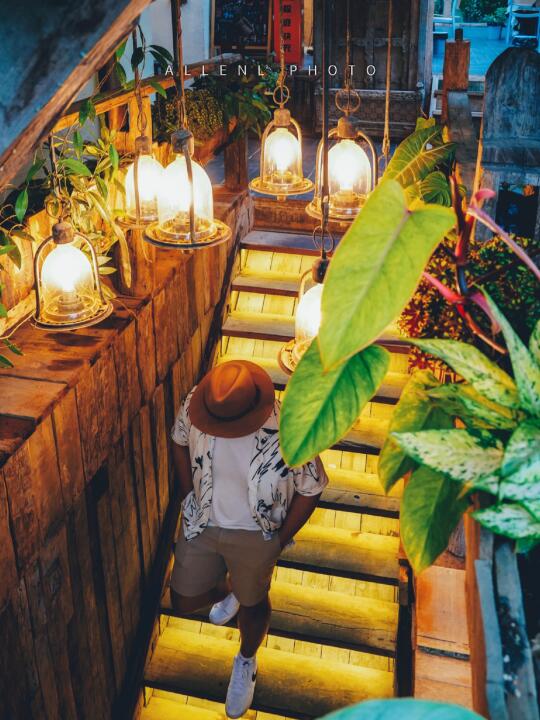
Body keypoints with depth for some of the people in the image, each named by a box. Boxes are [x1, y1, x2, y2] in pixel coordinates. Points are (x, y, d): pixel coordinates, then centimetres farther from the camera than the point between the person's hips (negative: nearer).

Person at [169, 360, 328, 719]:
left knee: (253, 603, 21)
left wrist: (280, 539, -8)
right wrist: (189, 496, 2)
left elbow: (311, 489, -16)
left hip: (255, 534, -3)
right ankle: (228, 591, 52)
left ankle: (246, 663, 54)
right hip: (202, 523, 3)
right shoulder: (195, 407, -25)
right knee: (183, 602, 16)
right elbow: (180, 442, -1)